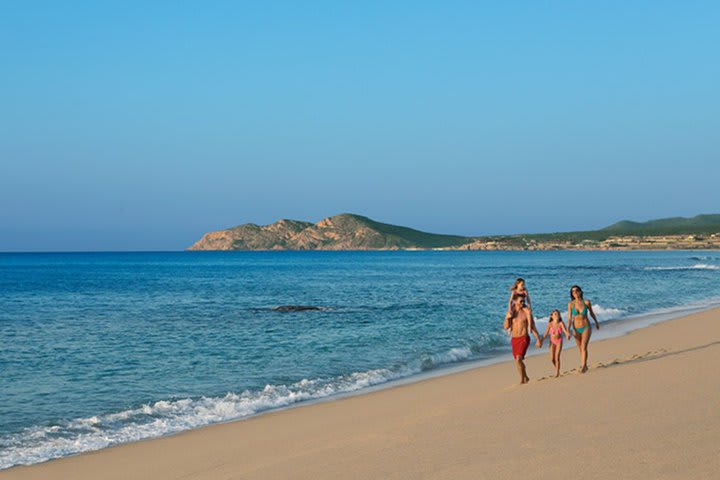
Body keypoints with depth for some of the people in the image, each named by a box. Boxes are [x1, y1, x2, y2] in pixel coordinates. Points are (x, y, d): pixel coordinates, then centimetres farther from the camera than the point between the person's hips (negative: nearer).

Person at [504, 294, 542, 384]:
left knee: (518, 359, -21)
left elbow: (532, 327, -2)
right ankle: (525, 378, 33)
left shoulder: (526, 311, -6)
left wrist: (538, 340, -2)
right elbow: (505, 327, -2)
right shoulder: (510, 312, 3)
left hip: (524, 339, -5)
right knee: (518, 361, 13)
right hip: (514, 339, 5)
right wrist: (508, 318, -20)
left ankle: (522, 379, -7)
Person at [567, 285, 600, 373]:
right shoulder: (571, 304, -9)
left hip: (586, 328, -2)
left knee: (584, 347, -18)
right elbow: (569, 319, -10)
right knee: (580, 349, 15)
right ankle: (584, 365, 33)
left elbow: (591, 313, 9)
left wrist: (596, 322, 24)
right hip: (576, 329, 2)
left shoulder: (586, 302, -10)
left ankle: (583, 367, -21)